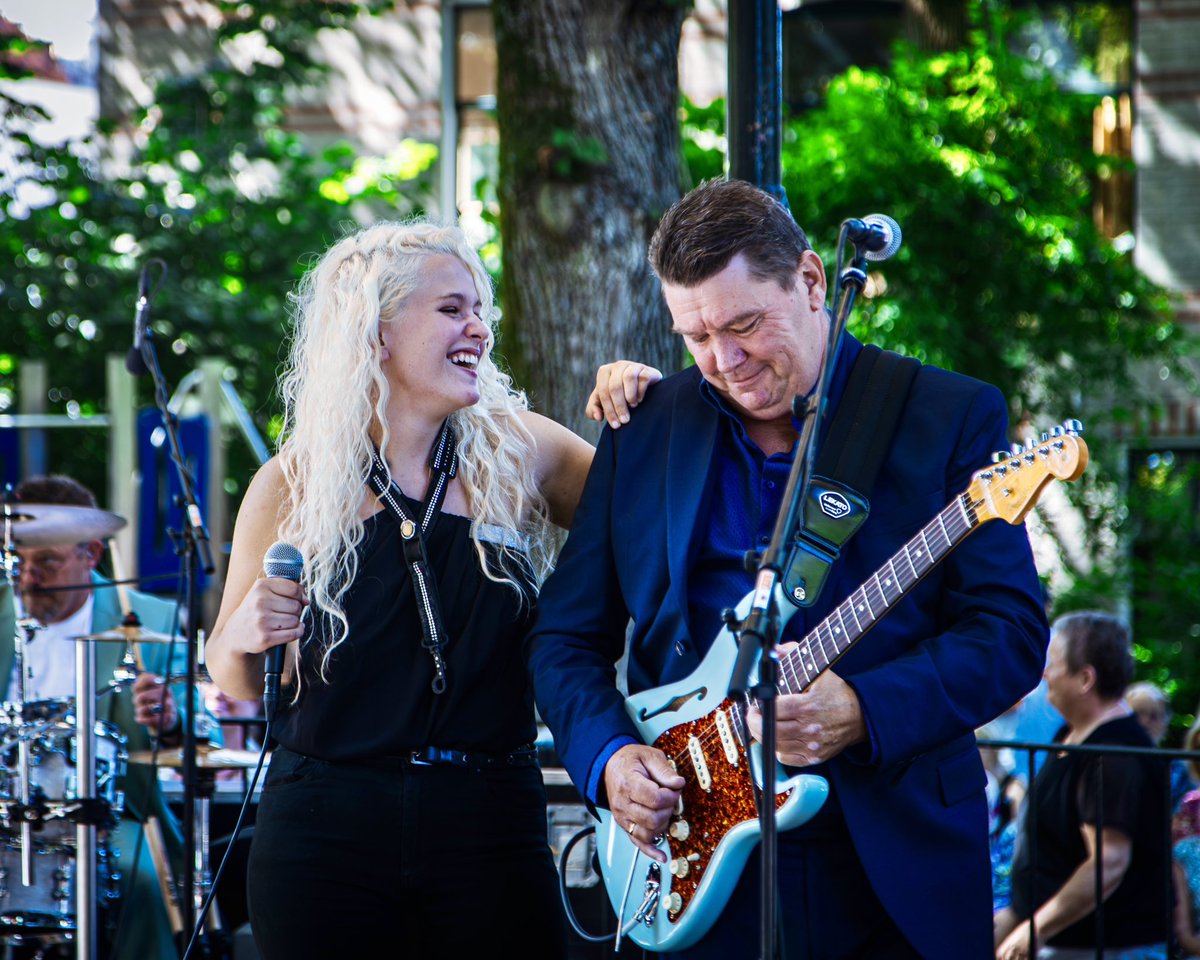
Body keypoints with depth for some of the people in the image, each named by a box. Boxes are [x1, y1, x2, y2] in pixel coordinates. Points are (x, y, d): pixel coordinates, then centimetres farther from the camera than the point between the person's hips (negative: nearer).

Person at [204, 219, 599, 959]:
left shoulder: (519, 454, 2)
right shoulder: (293, 488, 1)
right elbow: (236, 681, 11)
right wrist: (243, 636, -12)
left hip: (490, 834, 1)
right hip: (326, 836, -1)